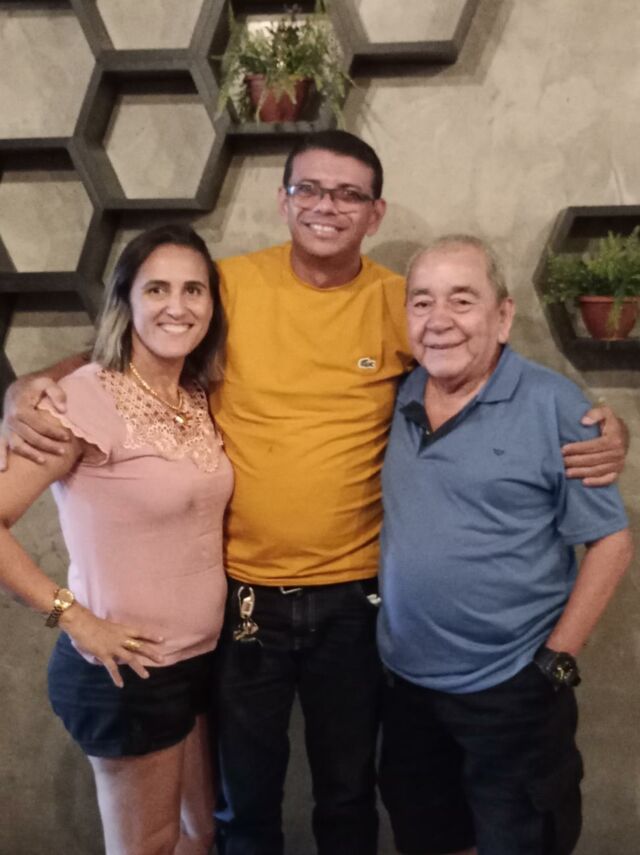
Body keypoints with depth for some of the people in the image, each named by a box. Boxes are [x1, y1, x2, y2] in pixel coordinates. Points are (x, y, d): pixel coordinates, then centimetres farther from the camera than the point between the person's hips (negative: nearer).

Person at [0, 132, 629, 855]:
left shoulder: (402, 306, -7)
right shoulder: (229, 285, -8)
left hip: (354, 597, 1)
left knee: (349, 796, 22)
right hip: (241, 593, 0)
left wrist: (597, 431, -15)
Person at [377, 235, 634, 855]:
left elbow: (609, 542, -10)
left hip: (511, 691, -4)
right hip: (405, 682, 5)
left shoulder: (553, 407, -14)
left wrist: (556, 662, -12)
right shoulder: (398, 400, 1)